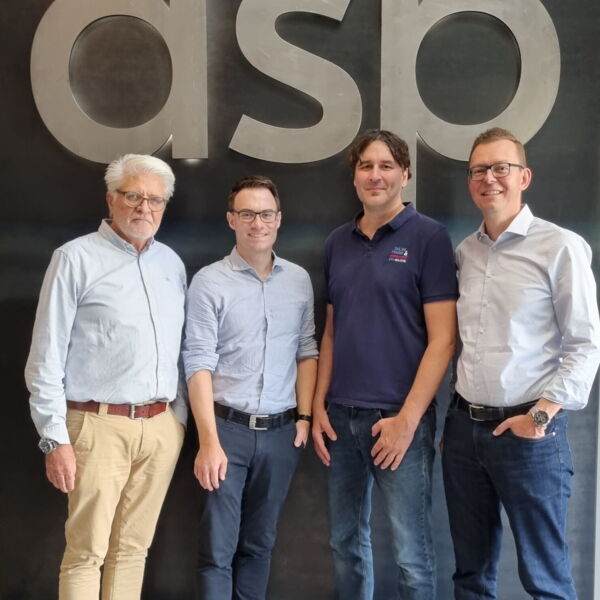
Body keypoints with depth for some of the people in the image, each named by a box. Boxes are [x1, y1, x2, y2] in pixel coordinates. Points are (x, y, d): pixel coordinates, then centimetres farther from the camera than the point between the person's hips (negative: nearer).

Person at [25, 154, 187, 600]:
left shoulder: (172, 263, 12)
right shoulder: (76, 259, -5)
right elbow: (46, 358, -7)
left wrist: (180, 418, 13)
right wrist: (55, 438, -10)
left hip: (163, 428, 5)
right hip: (101, 427, -5)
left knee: (133, 547, 13)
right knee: (87, 551, 2)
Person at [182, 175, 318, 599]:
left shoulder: (300, 280, 7)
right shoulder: (209, 282, -6)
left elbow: (307, 352, 10)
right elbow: (199, 364, -10)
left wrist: (304, 416, 2)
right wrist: (209, 442, -15)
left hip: (281, 431, 4)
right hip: (228, 427, -3)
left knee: (259, 544, 15)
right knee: (218, 548, 3)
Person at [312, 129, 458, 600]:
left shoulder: (428, 237, -6)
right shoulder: (338, 242, 11)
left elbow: (442, 339, -10)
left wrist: (407, 418, -14)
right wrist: (318, 405, 6)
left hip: (398, 418, -5)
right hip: (341, 416, 5)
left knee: (411, 554, 3)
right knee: (346, 542, 16)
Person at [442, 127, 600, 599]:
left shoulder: (561, 247, -6)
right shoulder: (464, 252, 9)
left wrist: (541, 414, -14)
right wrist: (455, 418, 11)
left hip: (528, 431, -5)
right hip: (464, 427, 5)